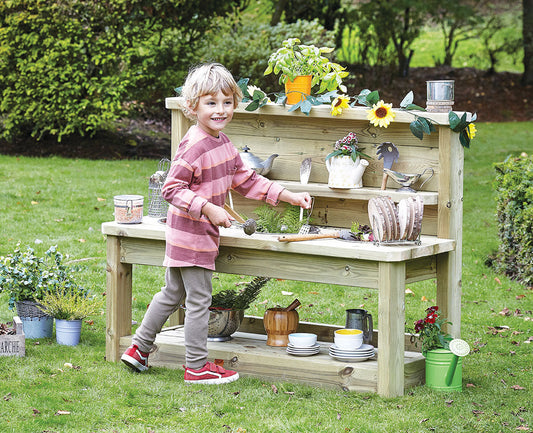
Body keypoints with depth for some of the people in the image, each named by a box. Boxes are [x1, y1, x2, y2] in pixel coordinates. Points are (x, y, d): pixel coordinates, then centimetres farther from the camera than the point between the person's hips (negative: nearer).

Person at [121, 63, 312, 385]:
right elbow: (172, 189, -23)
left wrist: (288, 196, 10)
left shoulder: (224, 144, 9)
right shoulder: (193, 147, -21)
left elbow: (246, 180, 16)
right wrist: (208, 209, -29)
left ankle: (139, 348, 31)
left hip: (203, 234, 10)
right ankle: (197, 367, 10)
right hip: (191, 235, -10)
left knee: (173, 294, 20)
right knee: (199, 301, 0)